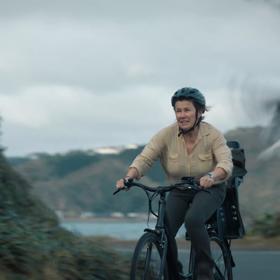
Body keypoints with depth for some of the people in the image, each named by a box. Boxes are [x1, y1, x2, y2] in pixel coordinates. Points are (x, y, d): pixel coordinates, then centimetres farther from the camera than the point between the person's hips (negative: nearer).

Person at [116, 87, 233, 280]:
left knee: (192, 219, -33)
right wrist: (129, 177, -39)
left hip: (209, 189, -3)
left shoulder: (213, 135, -16)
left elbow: (226, 163, -29)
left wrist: (212, 176, -51)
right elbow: (145, 158, -19)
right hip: (179, 191, 3)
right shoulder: (167, 134, -12)